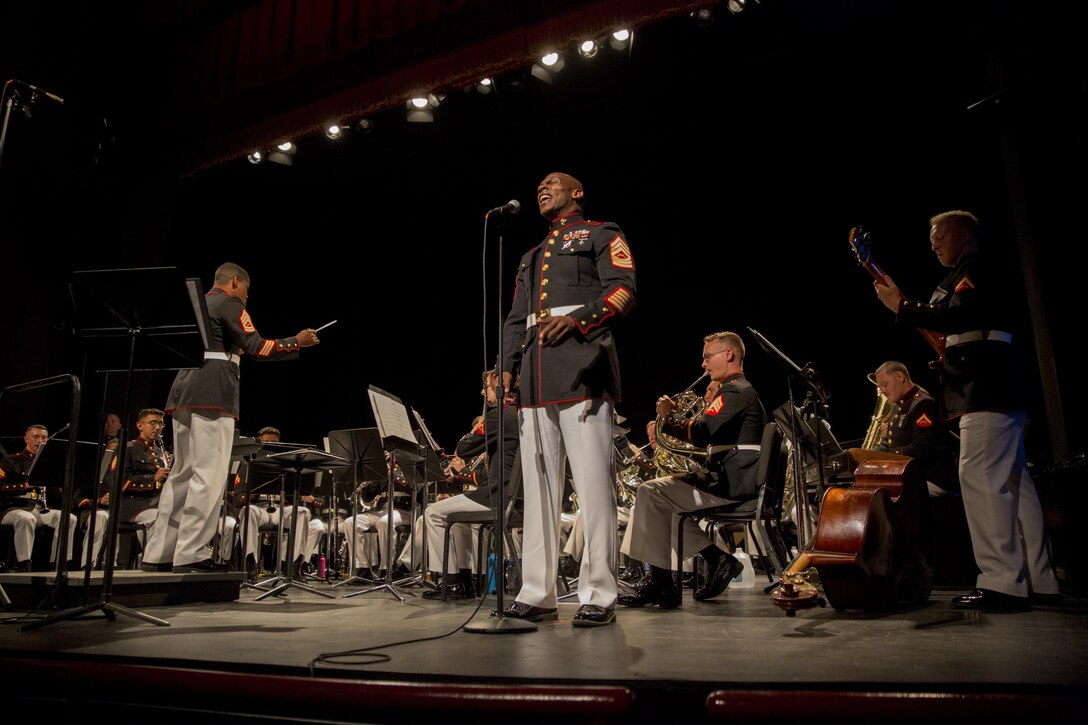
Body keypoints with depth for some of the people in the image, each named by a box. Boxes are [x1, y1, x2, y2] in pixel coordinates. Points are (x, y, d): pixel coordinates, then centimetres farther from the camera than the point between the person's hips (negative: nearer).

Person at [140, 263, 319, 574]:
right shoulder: (229, 304, -1)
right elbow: (257, 348, -10)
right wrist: (297, 342, -1)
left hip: (184, 391, 9)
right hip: (213, 393, -9)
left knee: (182, 474, 11)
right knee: (209, 475, -9)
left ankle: (158, 553, 12)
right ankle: (190, 554, -10)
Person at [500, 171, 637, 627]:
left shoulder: (600, 234, 13)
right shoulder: (531, 257, 31)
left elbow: (624, 290, -2)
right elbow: (515, 320, 25)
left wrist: (578, 318, -17)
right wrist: (506, 370, 10)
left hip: (582, 374, -6)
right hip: (537, 381, 6)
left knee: (593, 485, -8)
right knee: (538, 486, 4)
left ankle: (599, 597, -2)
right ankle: (537, 594, 9)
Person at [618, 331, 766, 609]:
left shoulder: (734, 391, -12)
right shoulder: (740, 390, 22)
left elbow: (700, 433, -24)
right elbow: (709, 433, 24)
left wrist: (670, 414, -8)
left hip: (730, 486, -11)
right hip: (730, 479, 11)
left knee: (651, 492, -16)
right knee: (669, 499, 21)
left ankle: (661, 583, -9)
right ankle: (718, 559, 14)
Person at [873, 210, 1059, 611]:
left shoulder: (976, 268, -4)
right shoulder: (968, 276, 25)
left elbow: (957, 317, -21)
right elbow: (955, 329, 20)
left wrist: (901, 306, -20)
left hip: (986, 393, -11)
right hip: (992, 392, 11)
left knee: (979, 479, -13)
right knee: (1012, 483, 11)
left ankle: (1002, 583, -13)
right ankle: (1038, 581, 17)